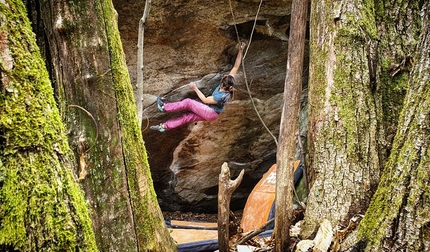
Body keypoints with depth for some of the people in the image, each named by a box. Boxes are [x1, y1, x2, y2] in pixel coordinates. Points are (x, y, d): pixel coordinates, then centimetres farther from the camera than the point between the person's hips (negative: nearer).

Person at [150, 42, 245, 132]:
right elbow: (236, 67, -13)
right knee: (187, 116, 6)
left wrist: (195, 88, -15)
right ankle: (165, 126, 8)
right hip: (210, 113, 8)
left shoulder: (221, 96, -35)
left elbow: (205, 100, -22)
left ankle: (164, 107, 2)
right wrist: (240, 51, -17)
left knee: (188, 102, -9)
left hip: (211, 114, -8)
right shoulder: (229, 85, -14)